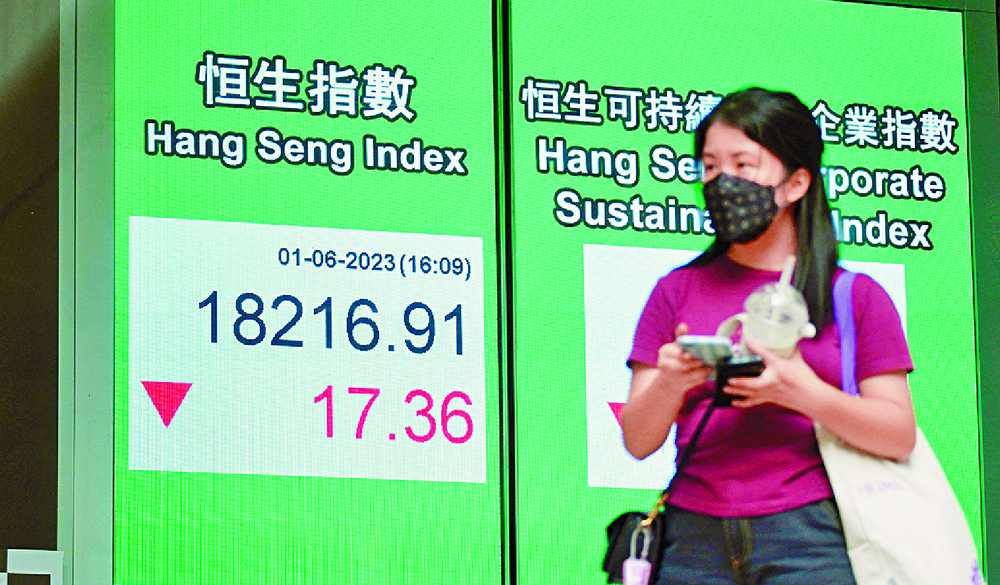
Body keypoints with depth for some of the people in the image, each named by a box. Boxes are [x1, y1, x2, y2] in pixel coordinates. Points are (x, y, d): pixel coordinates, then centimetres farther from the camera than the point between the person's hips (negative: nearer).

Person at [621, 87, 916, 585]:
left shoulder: (855, 297, 9)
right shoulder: (678, 292, 14)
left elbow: (900, 436, 2)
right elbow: (637, 441, 10)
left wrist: (806, 395, -14)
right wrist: (669, 383, -12)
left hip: (811, 540, -2)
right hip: (697, 539, 2)